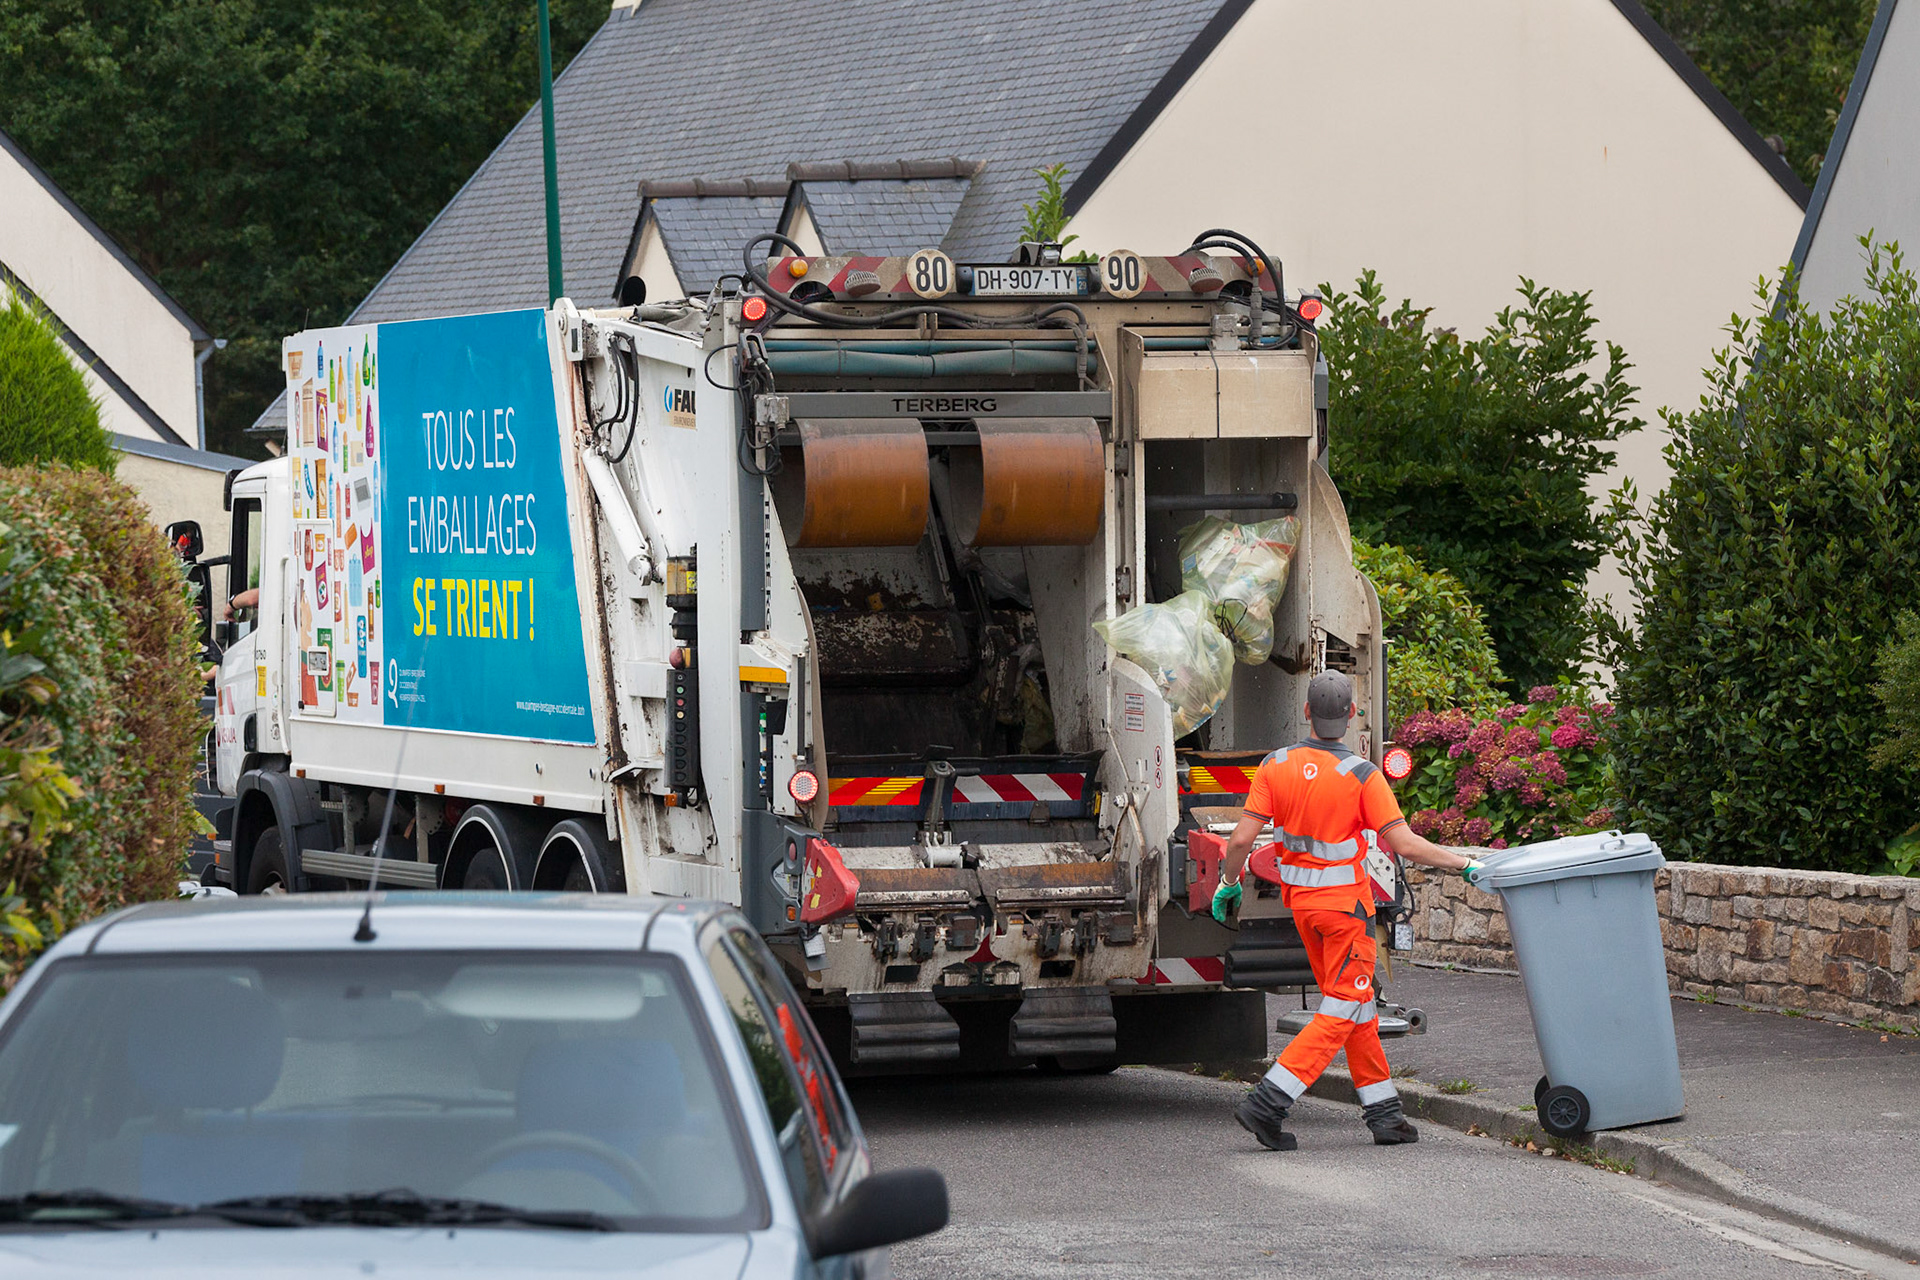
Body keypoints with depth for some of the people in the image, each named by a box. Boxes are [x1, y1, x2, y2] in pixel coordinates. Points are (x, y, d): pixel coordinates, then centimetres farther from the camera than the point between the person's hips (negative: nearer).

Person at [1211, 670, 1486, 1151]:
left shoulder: (1276, 766, -6)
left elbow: (1241, 840, -9)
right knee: (1342, 1013, -1)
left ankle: (1383, 1111, 17)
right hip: (1346, 903, -6)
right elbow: (1405, 844, -19)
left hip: (1300, 899, 6)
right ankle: (1266, 1104, -11)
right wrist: (1464, 863, -8)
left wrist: (1229, 882, 9)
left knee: (1357, 1006, 15)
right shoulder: (1362, 775, -17)